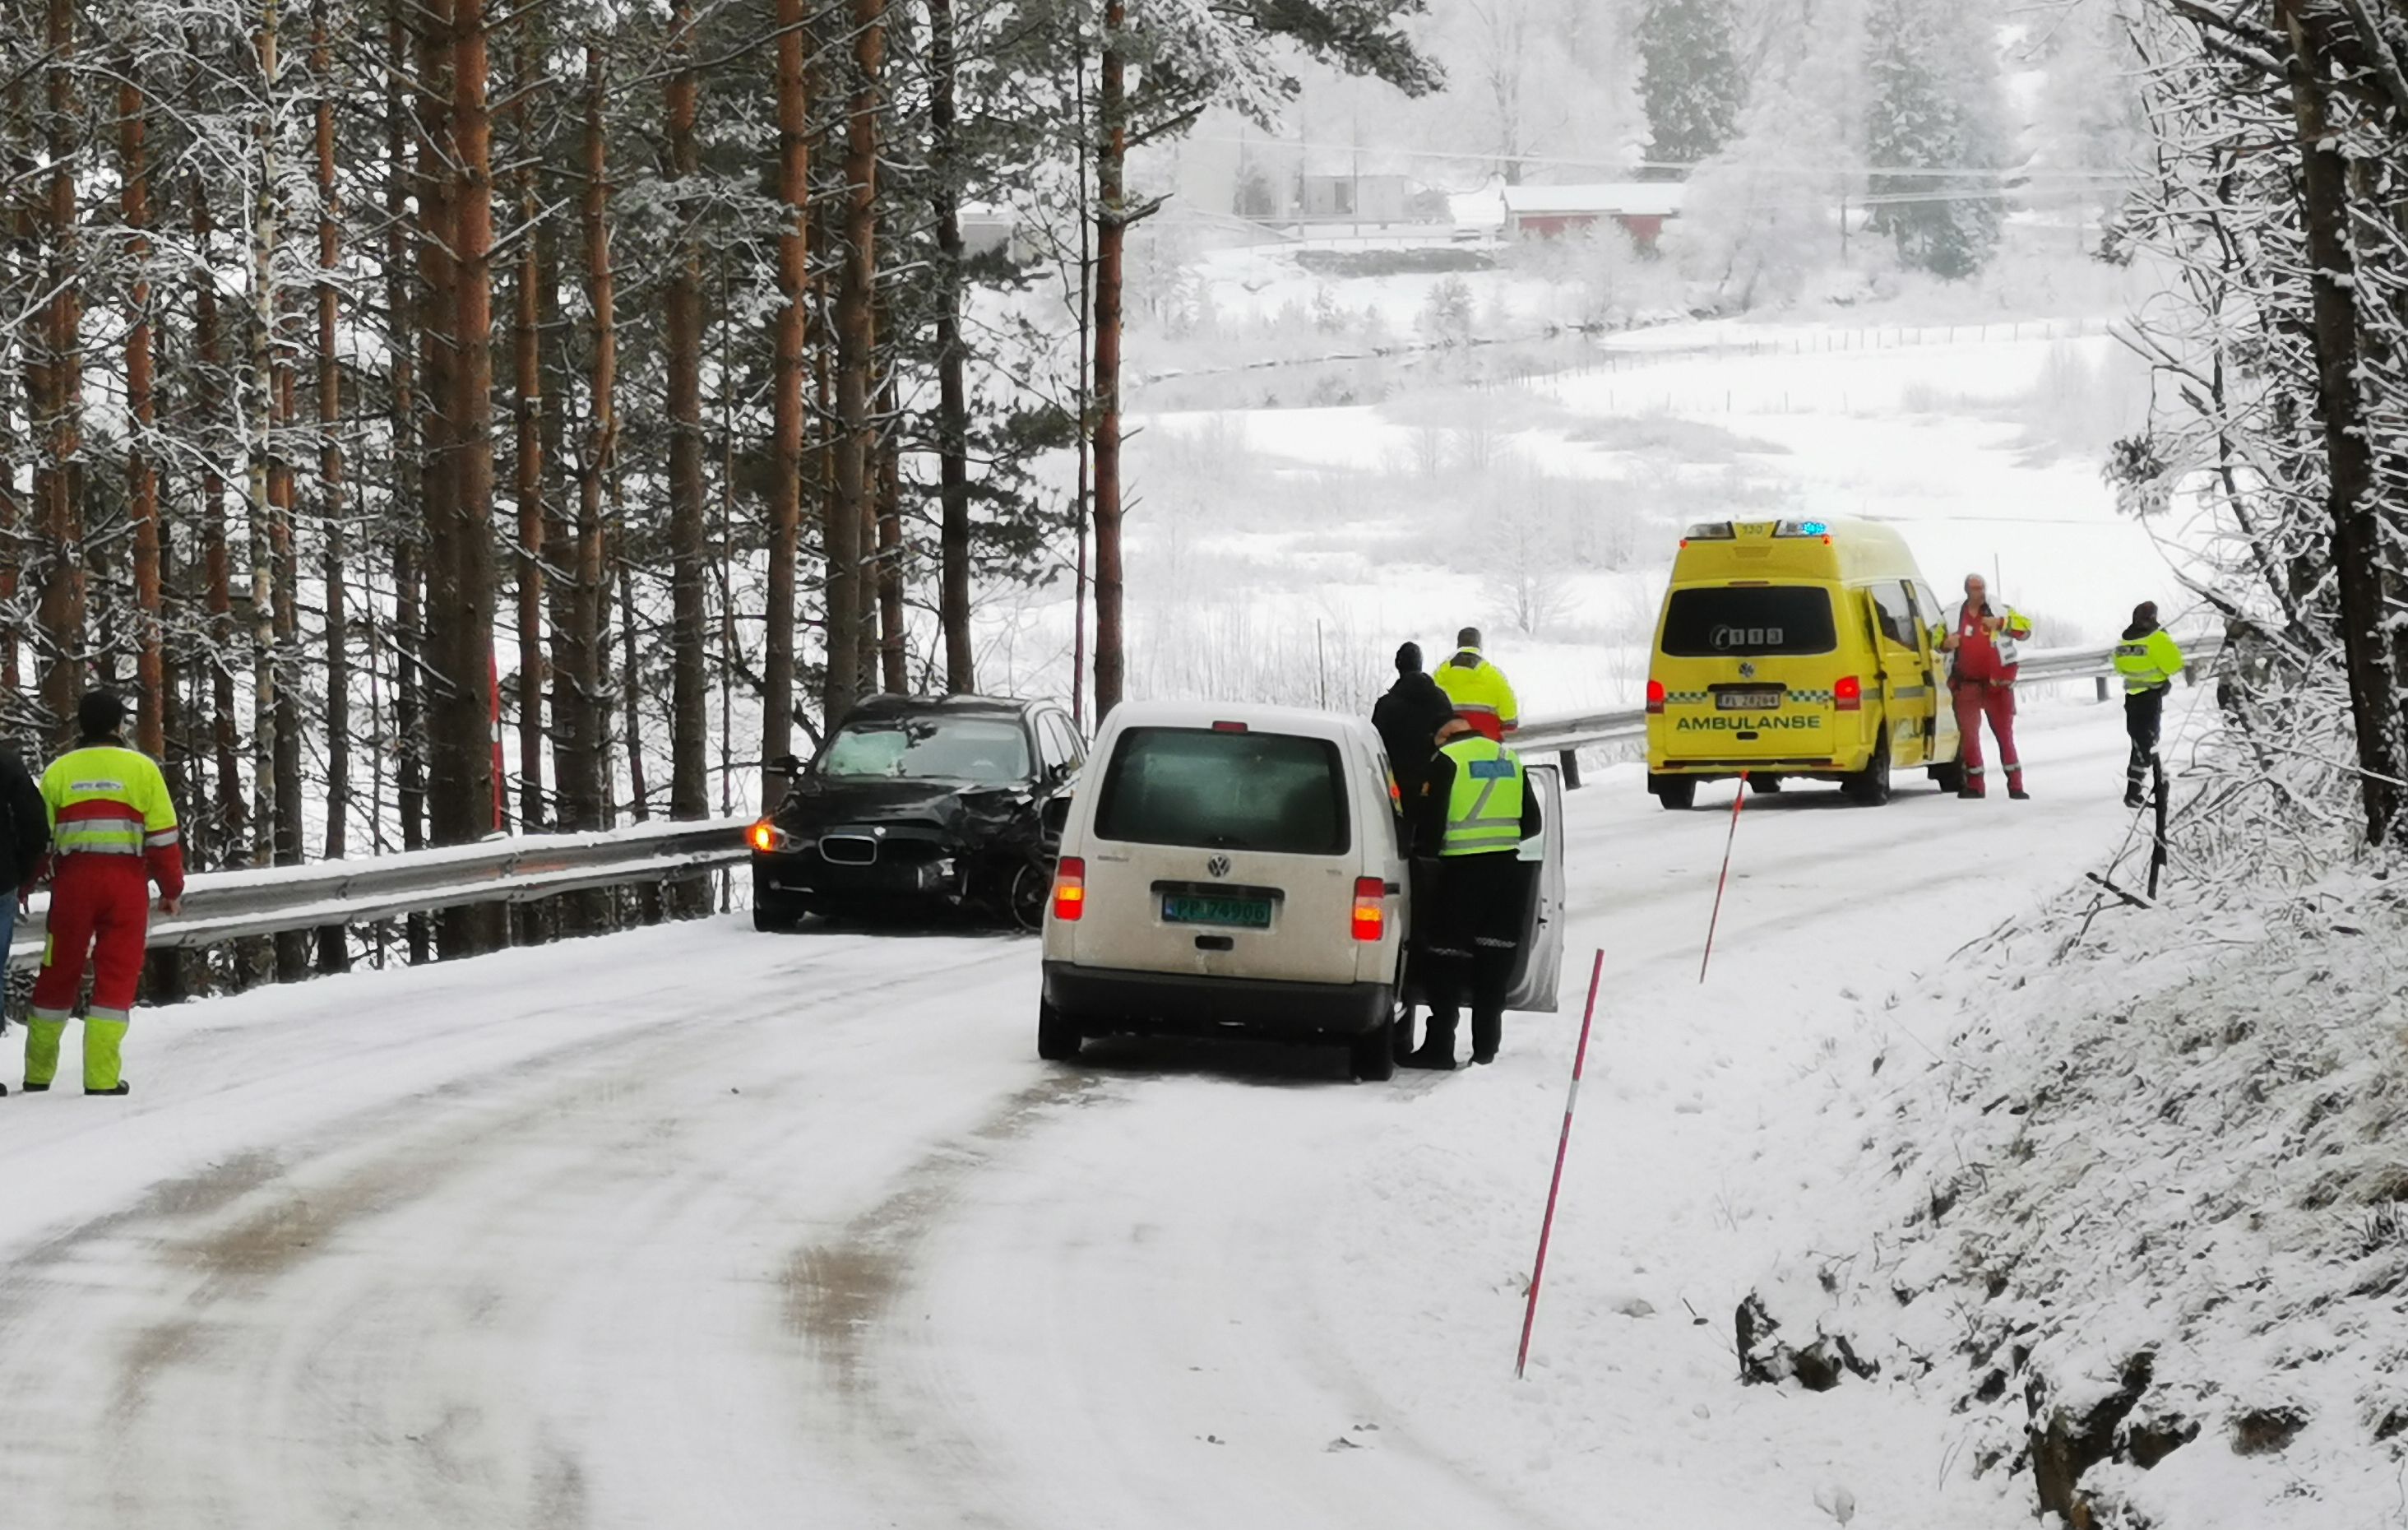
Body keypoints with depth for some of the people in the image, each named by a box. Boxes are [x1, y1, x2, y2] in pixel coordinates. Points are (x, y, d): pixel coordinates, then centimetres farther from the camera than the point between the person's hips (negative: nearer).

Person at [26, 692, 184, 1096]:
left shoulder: (58, 771, 6)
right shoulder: (141, 769, 2)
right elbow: (163, 837, -1)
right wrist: (172, 889, 9)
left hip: (72, 881, 2)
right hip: (127, 882, -2)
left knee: (59, 976, 12)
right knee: (117, 978, 3)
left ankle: (38, 1074, 19)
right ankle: (102, 1078, -3)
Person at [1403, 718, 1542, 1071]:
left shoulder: (1445, 761, -6)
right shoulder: (1510, 759, 13)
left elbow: (1432, 821, -11)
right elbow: (1531, 823, 16)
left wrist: (1424, 849, 7)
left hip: (1461, 870, -6)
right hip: (1506, 869, 6)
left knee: (1445, 961, 1)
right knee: (1494, 962, 10)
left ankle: (1440, 1045, -1)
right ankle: (1486, 1049, 10)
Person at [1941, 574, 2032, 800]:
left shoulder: (2000, 610, 1)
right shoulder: (1953, 615, 6)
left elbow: (2025, 629, -5)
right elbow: (1936, 639, 15)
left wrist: (2001, 623, -18)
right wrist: (1946, 643, -8)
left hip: (1997, 684, -2)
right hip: (1966, 685, 2)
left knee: (2004, 733, 1)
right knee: (1968, 733, 2)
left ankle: (2015, 785, 3)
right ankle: (1974, 784, 11)